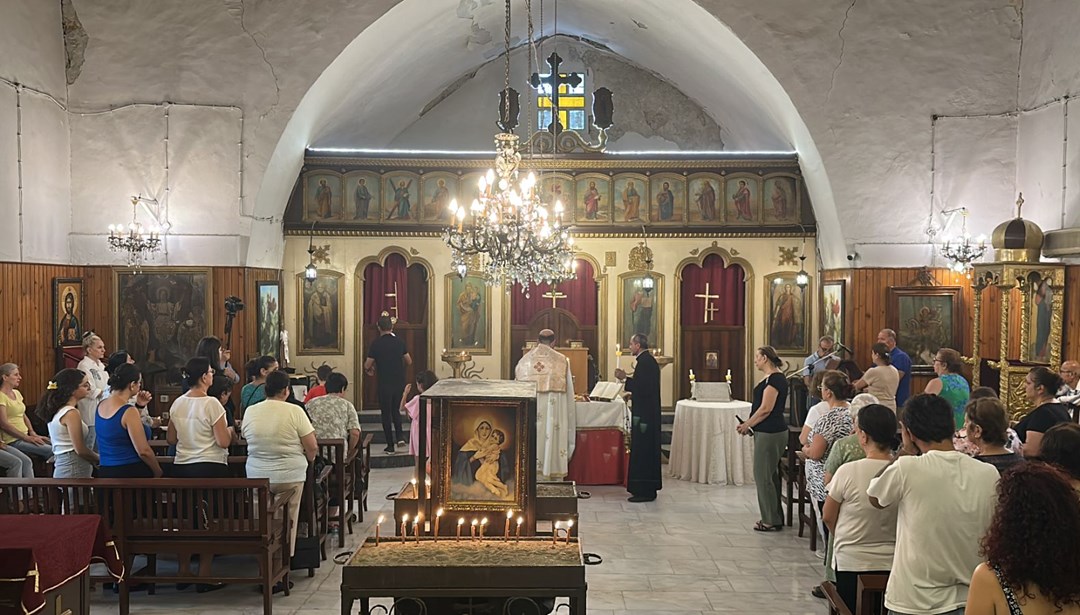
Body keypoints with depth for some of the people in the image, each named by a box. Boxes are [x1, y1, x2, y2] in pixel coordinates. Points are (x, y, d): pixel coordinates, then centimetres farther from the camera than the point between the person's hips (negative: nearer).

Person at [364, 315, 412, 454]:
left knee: (386, 414, 5)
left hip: (384, 384, -4)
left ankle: (390, 446, 7)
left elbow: (367, 366, -8)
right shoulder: (400, 341, 1)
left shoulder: (377, 343, -10)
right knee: (396, 410, 21)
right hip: (399, 382, 4)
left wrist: (369, 369, 15)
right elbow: (409, 362, 9)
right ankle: (400, 436, 0)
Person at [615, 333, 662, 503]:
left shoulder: (644, 362, -18)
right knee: (648, 450, 15)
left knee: (641, 451, -6)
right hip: (649, 412, 11)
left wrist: (625, 379, -16)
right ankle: (649, 489, 21)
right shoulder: (650, 360, 14)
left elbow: (642, 388, -24)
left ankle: (643, 491, -2)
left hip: (643, 413, -11)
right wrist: (627, 378, 15)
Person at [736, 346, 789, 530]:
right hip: (770, 432, 10)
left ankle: (771, 521, 5)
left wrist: (747, 425, -10)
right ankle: (774, 518, 24)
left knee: (763, 476, -3)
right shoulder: (776, 377, 15)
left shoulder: (774, 379, -17)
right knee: (770, 475, 16)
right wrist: (749, 425, 10)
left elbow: (766, 409, -21)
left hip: (770, 434, -10)